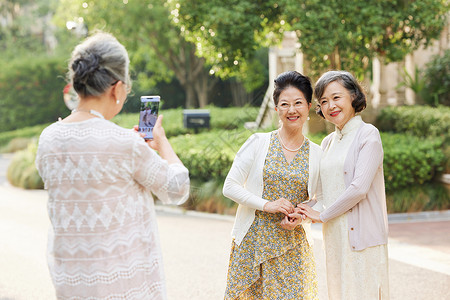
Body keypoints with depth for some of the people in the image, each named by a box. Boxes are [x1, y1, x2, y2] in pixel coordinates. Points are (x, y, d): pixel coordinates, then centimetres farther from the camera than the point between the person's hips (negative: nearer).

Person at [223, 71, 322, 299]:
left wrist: (299, 218, -8)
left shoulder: (316, 154, 4)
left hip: (291, 245, 2)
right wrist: (267, 205, -14)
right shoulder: (258, 143, -2)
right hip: (252, 240, -1)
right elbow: (230, 187, -3)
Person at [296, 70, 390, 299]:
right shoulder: (328, 142, 15)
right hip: (334, 235, 7)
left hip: (361, 234, -7)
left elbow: (359, 188, -15)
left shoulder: (368, 134, -7)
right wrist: (302, 214, 1)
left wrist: (322, 216, -7)